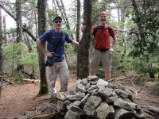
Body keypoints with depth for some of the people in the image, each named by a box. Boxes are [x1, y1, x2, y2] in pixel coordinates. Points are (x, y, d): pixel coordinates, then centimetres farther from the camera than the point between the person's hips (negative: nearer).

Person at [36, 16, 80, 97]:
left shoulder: (64, 34, 3)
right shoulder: (49, 33, -10)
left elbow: (71, 41, 19)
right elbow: (38, 42, -6)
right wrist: (45, 53, -9)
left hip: (61, 60, 4)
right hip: (51, 61, -4)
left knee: (65, 79, 6)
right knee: (52, 80, 5)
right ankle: (54, 96, 21)